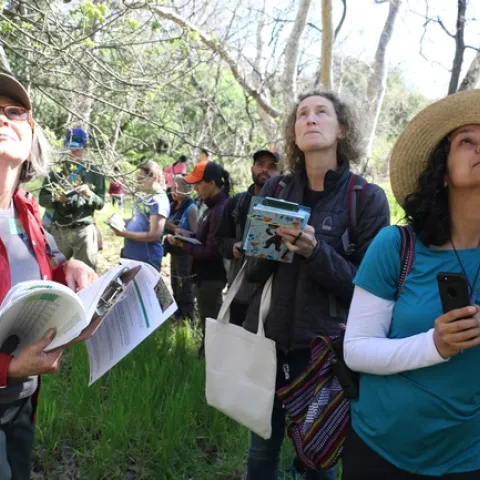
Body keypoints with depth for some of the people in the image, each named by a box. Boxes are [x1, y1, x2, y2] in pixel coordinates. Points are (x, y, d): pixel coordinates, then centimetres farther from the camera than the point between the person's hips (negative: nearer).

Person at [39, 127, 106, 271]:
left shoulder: (94, 173, 4)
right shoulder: (56, 169, 6)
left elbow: (100, 203, 2)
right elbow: (42, 199, 6)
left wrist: (90, 195, -18)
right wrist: (55, 198, -14)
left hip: (85, 230, -1)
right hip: (59, 230, 1)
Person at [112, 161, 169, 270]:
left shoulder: (159, 202, -19)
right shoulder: (144, 197, 9)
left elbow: (154, 235, -22)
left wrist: (125, 233, -19)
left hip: (147, 259, -9)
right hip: (129, 254, 9)